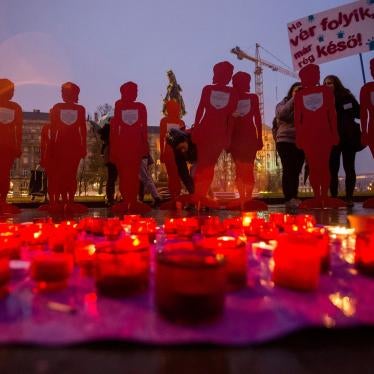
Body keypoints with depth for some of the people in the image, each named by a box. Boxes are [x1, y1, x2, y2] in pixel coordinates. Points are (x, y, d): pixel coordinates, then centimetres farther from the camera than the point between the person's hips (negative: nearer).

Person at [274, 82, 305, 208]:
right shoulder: (283, 104, 10)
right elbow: (282, 114, -13)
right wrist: (293, 99, -10)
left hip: (300, 142, 3)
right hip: (285, 140, -3)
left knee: (296, 171, 2)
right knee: (288, 170, -10)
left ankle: (294, 198, 5)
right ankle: (289, 199, -12)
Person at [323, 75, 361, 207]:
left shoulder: (347, 97, 7)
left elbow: (359, 113, 4)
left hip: (348, 137, 0)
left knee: (348, 167, 0)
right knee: (333, 169, -3)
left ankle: (349, 197, 3)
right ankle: (334, 198, 1)